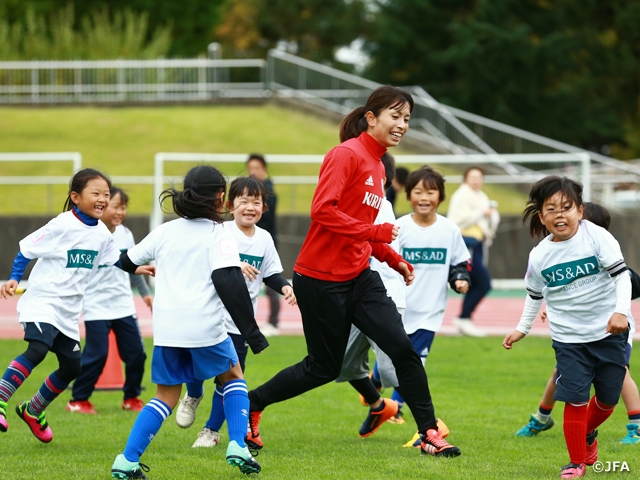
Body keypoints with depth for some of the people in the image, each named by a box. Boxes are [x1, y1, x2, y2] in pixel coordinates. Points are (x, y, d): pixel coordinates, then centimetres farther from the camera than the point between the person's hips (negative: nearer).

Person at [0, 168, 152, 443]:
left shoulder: (102, 233, 5)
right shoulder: (61, 226, -15)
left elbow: (114, 260, 24)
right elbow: (27, 249, -10)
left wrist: (136, 268, 19)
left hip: (68, 311, 8)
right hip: (42, 302, -7)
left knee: (72, 366, 9)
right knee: (38, 350, -29)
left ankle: (33, 410, 29)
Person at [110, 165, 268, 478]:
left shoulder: (165, 232, 12)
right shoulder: (219, 235, -2)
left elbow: (127, 261, 24)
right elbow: (229, 283, -13)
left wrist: (144, 266, 49)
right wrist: (251, 332, -14)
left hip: (167, 329, 4)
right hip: (205, 325, -4)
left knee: (166, 396, 14)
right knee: (233, 378, 21)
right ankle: (238, 447, 7)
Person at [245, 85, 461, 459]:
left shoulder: (378, 167, 13)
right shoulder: (347, 155, -14)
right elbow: (323, 211, -24)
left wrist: (395, 260, 14)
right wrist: (374, 232, -25)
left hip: (359, 277, 8)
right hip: (322, 280, -8)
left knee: (403, 348, -6)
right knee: (323, 368, 5)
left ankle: (430, 434, 0)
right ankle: (250, 404, 26)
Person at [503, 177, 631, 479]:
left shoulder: (596, 237, -11)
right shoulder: (539, 255, -2)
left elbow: (621, 274, -14)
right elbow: (534, 295, 15)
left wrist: (621, 310, -26)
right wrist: (522, 329, 17)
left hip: (608, 332, 0)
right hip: (569, 338, 0)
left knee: (608, 397, 10)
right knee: (576, 399, -8)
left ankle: (588, 435, 42)